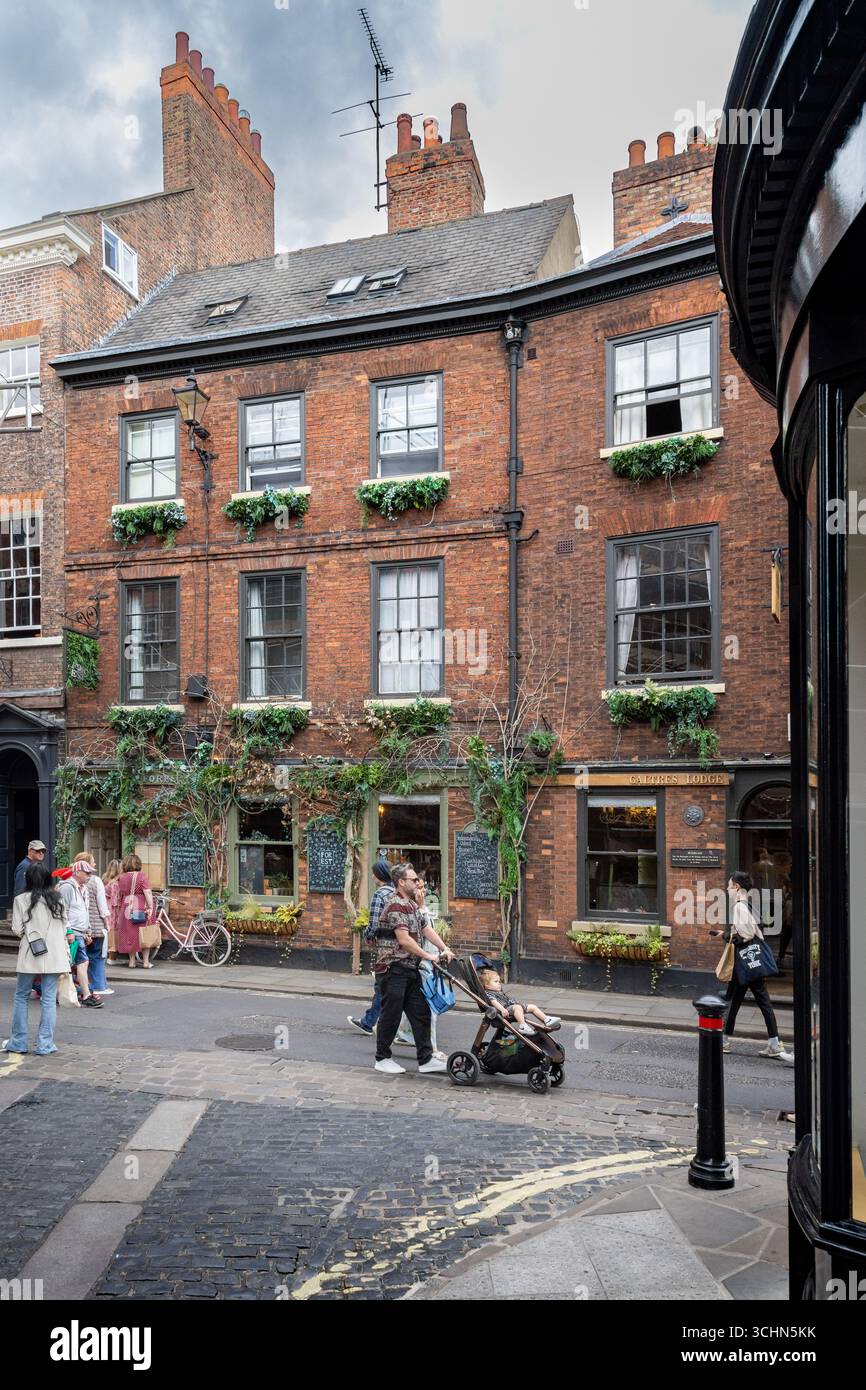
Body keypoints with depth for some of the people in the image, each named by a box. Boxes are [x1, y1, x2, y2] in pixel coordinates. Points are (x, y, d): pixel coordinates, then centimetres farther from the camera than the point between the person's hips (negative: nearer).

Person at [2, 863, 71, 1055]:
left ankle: (18, 1042, 18)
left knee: (21, 997, 13)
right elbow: (64, 929, 5)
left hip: (30, 955, -2)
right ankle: (45, 1044, 6)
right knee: (49, 999, 5)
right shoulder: (57, 899, 4)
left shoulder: (21, 900, -5)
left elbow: (17, 930, -6)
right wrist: (65, 957, 13)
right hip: (54, 955, 2)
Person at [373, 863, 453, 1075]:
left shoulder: (412, 905, 15)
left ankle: (426, 1059, 14)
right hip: (393, 968, -10)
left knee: (421, 1013, 9)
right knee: (391, 1015, 1)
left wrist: (444, 948, 2)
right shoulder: (396, 906, -18)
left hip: (410, 969, 10)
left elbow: (425, 929, 15)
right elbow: (404, 940, -23)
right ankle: (382, 1058, 15)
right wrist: (428, 956, -16)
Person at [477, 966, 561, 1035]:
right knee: (518, 1007, -40)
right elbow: (494, 1002, -24)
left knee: (533, 1007, 9)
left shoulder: (501, 992, 28)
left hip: (513, 1005, 11)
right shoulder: (488, 994, -7)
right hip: (507, 1010, -11)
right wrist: (502, 1009, -39)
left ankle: (547, 1020, 9)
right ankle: (522, 1026, -49)